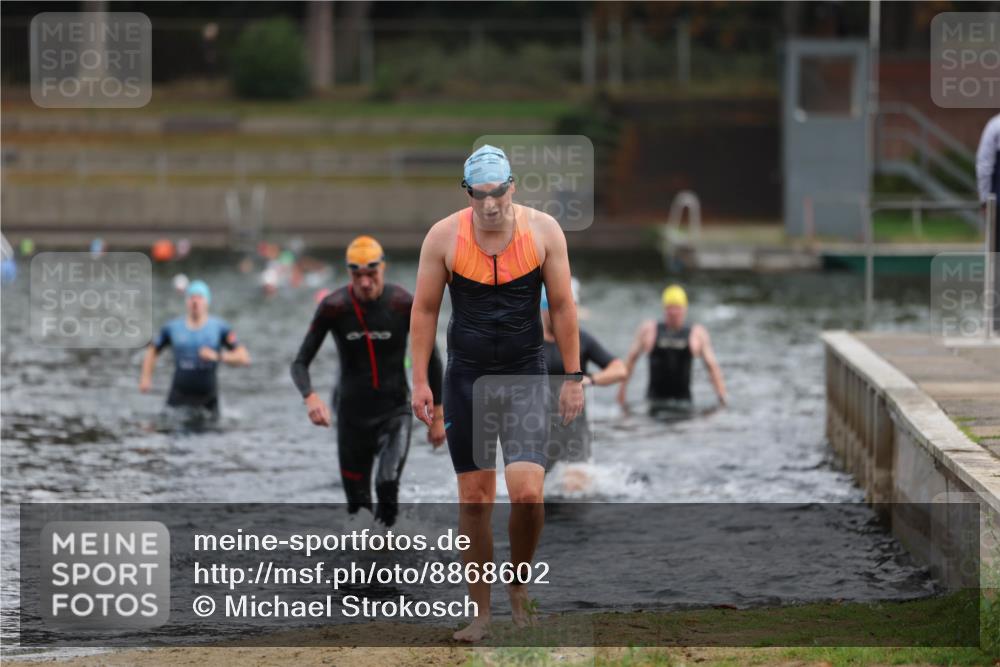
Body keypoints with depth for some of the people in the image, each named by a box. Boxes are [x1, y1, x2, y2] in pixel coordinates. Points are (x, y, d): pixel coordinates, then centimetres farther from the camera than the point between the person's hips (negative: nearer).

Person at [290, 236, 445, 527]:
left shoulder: (405, 304, -11)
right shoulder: (333, 307, -11)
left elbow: (431, 359, 1)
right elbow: (300, 363, -8)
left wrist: (438, 416, 4)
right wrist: (310, 397, -30)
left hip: (394, 412, -1)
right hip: (352, 413, 1)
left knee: (388, 483, -26)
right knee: (357, 503, 6)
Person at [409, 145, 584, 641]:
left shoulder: (543, 231, -8)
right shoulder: (444, 236, -7)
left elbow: (562, 307, 1)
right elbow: (425, 310, 2)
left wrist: (573, 377, 1)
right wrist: (420, 381, 0)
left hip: (525, 376, -1)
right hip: (466, 377, 1)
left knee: (526, 491, -16)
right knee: (474, 498, 3)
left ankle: (519, 583, 10)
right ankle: (480, 613, 11)